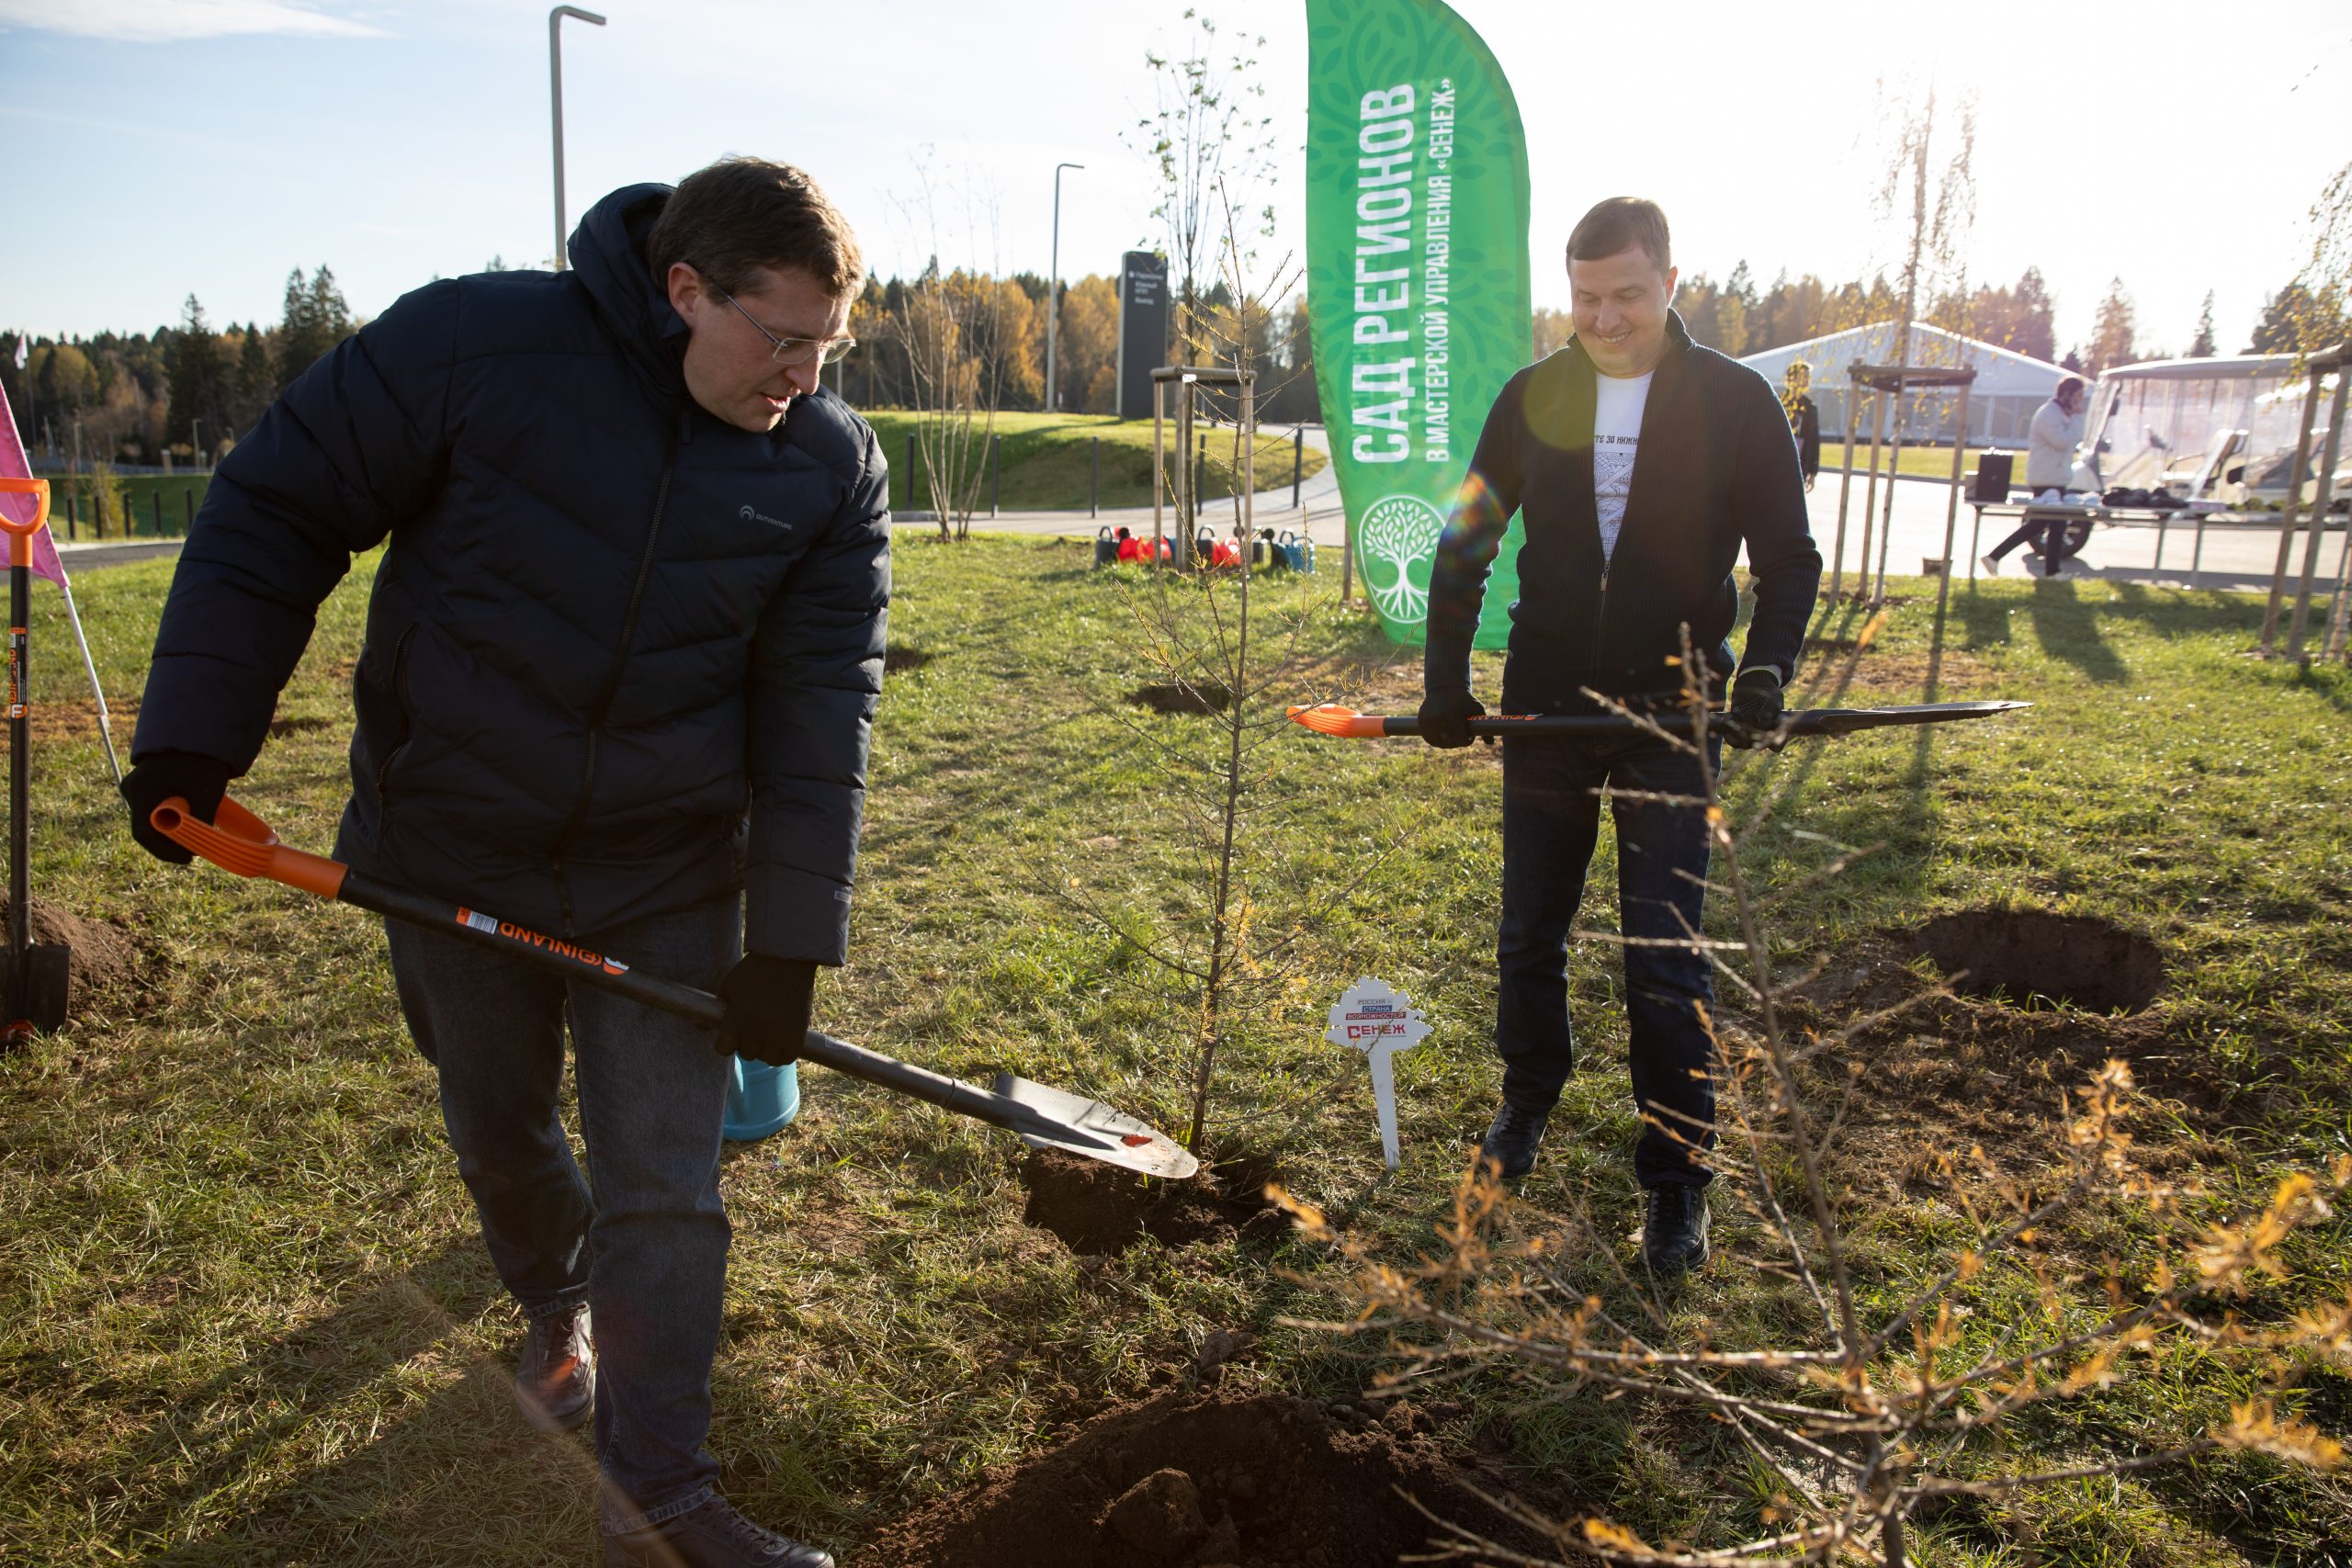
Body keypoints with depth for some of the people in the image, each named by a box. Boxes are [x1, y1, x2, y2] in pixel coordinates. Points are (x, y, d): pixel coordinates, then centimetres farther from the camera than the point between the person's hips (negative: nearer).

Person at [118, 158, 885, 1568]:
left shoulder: (833, 469, -11)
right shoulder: (473, 342, -18)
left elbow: (820, 708, -10)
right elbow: (279, 511, -7)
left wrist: (790, 940, -12)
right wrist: (194, 736, -10)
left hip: (670, 873, 0)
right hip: (452, 848, 0)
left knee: (666, 1183, 2)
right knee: (499, 1134, 20)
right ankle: (556, 1303, 52)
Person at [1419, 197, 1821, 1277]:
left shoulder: (1736, 403, -3)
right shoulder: (1534, 397, 3)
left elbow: (1789, 560, 1)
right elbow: (1465, 548, 8)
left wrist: (1765, 670, -15)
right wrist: (1447, 681, 0)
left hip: (1671, 714, -2)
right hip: (1545, 708, 3)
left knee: (1665, 961, -2)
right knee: (1530, 933, 13)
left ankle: (1676, 1179, 13)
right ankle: (1527, 1100, 37)